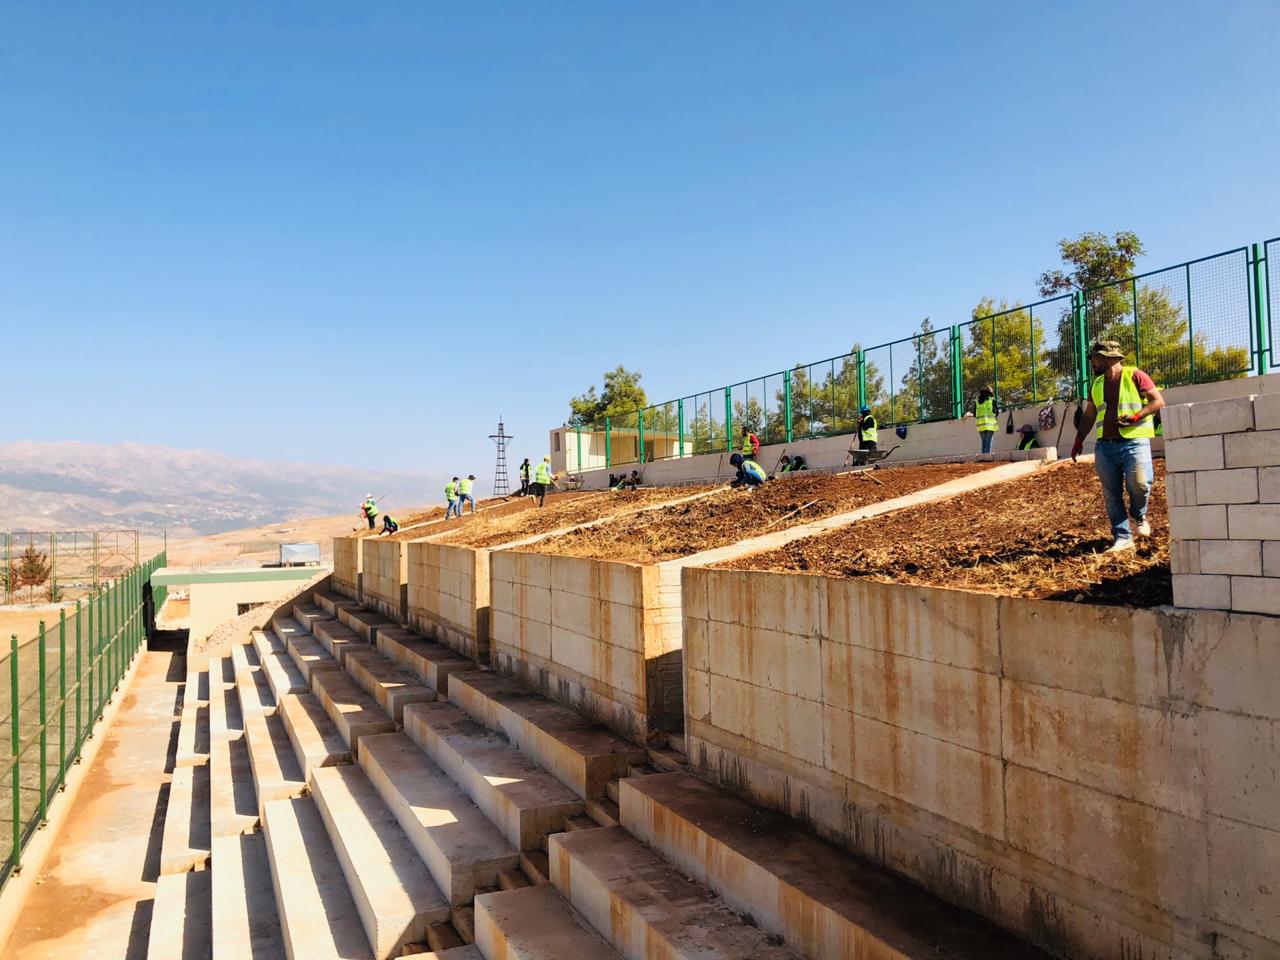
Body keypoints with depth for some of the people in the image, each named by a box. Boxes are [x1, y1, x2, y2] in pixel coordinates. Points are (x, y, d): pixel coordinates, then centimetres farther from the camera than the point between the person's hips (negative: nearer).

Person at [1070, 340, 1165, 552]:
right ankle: (1122, 537, 8)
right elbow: (1088, 415, 19)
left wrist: (1136, 416, -17)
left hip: (1134, 442, -5)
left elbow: (1158, 401, -4)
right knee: (1111, 495, 2)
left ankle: (1139, 516, 13)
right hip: (1105, 445, 5)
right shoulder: (1096, 383, 15)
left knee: (1139, 483, -18)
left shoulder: (1134, 376, -2)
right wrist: (1079, 440, 10)